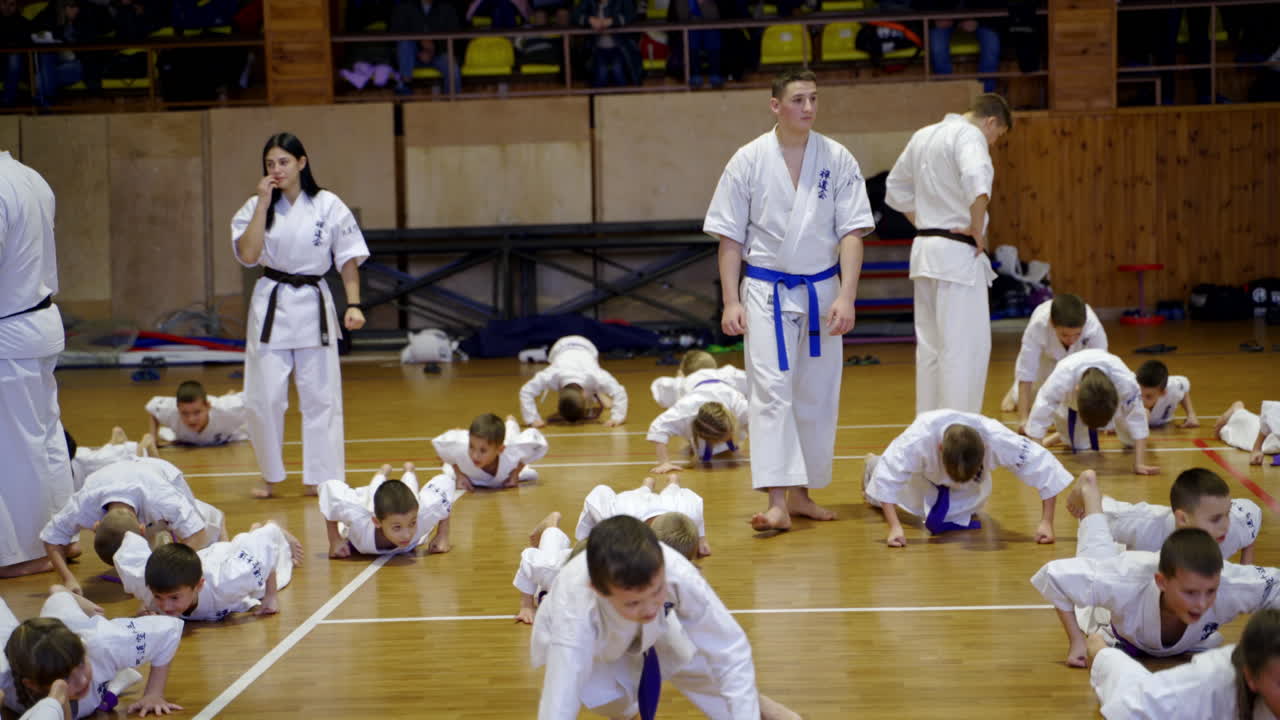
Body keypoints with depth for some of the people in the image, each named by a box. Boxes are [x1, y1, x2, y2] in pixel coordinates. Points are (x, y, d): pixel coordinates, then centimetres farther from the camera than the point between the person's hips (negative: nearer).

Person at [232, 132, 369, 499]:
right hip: (271, 305, 1)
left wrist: (354, 305, -8)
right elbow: (248, 255, -12)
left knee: (320, 396, 2)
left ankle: (322, 477, 12)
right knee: (264, 397, 0)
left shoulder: (328, 206, -2)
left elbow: (349, 257, 1)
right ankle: (270, 475, 17)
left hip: (314, 305, -1)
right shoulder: (256, 207, 1)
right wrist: (264, 204, -12)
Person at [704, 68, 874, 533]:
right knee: (771, 390, -13)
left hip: (821, 291, 2)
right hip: (767, 290, -2)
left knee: (816, 397, 9)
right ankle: (777, 502, -17)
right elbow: (730, 237, -2)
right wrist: (731, 302, -7)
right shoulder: (748, 160, -5)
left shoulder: (838, 160, -2)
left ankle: (801, 493, 23)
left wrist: (846, 297, -14)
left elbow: (851, 232, -4)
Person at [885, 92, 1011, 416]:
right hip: (957, 254, -9)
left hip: (924, 249, 9)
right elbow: (977, 182, -31)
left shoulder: (923, 136, 14)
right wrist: (977, 229, -19)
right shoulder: (969, 136, -11)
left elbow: (895, 189, 24)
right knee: (967, 346, -6)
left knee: (930, 344, 15)